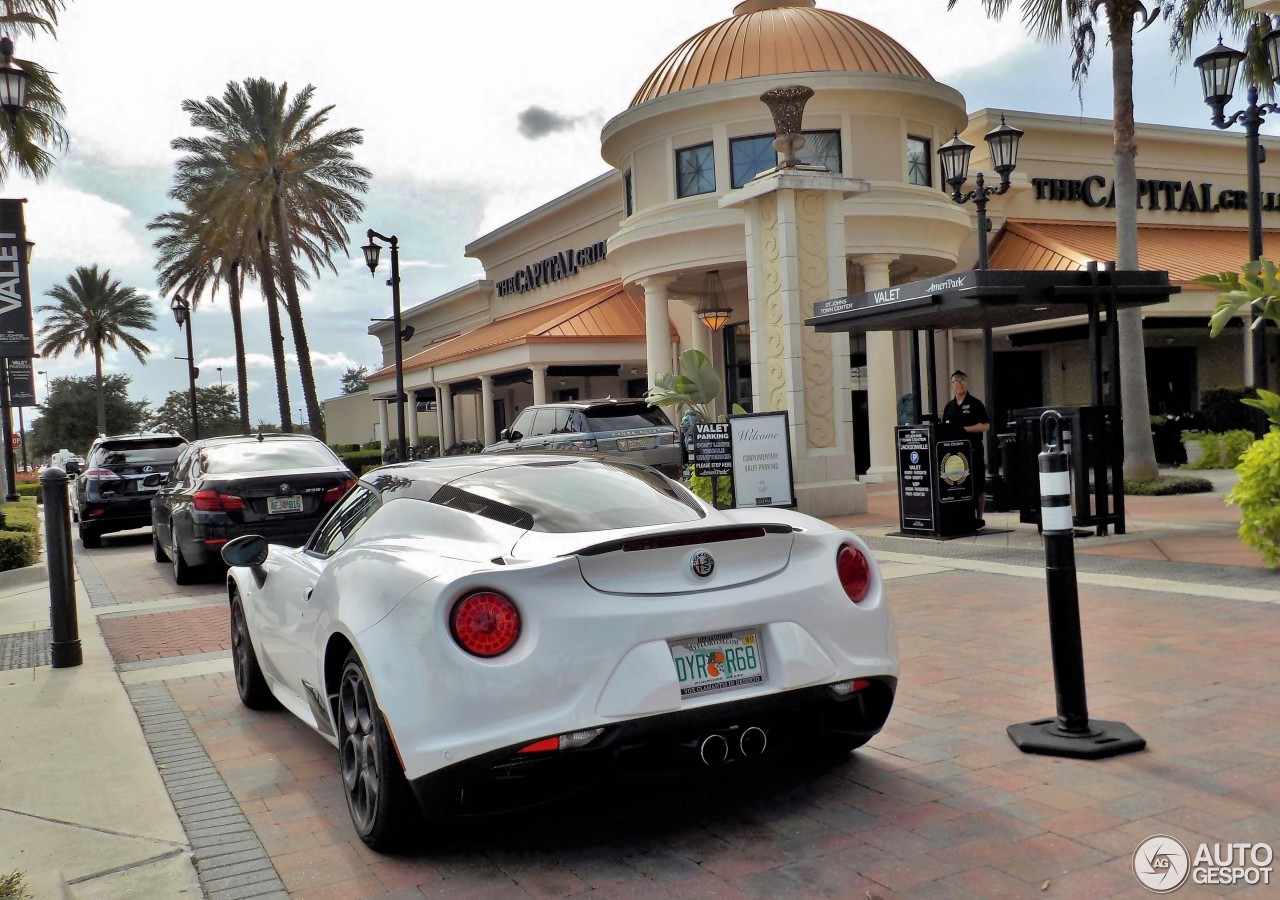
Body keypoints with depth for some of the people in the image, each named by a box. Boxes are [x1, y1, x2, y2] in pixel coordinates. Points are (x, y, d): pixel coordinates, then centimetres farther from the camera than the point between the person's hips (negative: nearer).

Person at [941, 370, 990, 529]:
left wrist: (964, 429, -14)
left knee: (978, 486, -1)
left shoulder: (975, 404, -2)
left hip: (973, 450, -5)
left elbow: (985, 426, -9)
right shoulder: (949, 407, 15)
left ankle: (979, 518, 4)